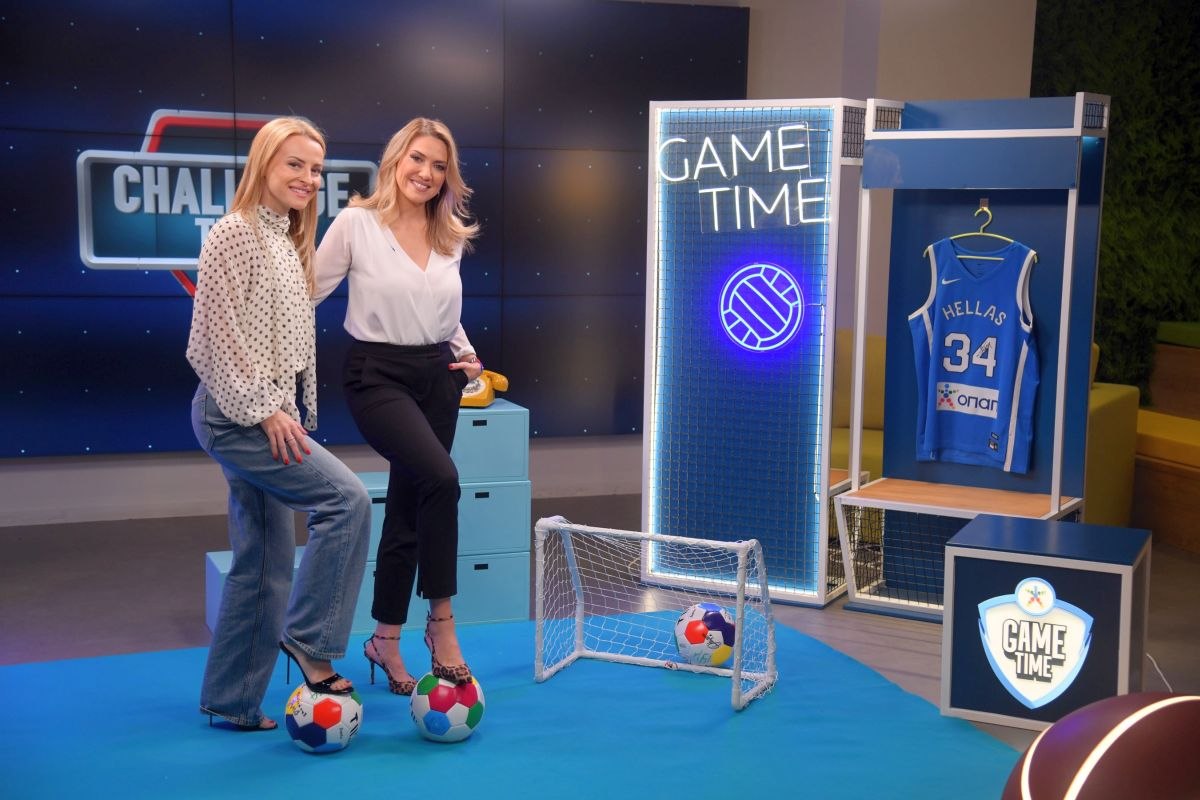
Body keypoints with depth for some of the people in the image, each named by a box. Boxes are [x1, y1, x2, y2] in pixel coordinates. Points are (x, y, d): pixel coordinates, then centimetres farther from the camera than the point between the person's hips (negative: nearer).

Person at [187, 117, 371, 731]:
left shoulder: (288, 241, 16)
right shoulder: (234, 234, -11)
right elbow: (217, 338, -17)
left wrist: (292, 415, 15)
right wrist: (263, 410, -18)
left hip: (271, 415, 9)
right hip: (238, 415, -9)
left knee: (264, 565, 10)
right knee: (347, 499, -17)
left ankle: (231, 702, 19)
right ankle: (310, 639, -4)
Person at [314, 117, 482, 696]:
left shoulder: (451, 236, 7)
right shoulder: (356, 223, -8)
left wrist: (466, 354, 6)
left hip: (438, 376, 5)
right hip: (377, 375, -5)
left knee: (407, 508, 9)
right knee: (440, 478, -27)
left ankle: (385, 640, 23)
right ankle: (441, 621, -14)